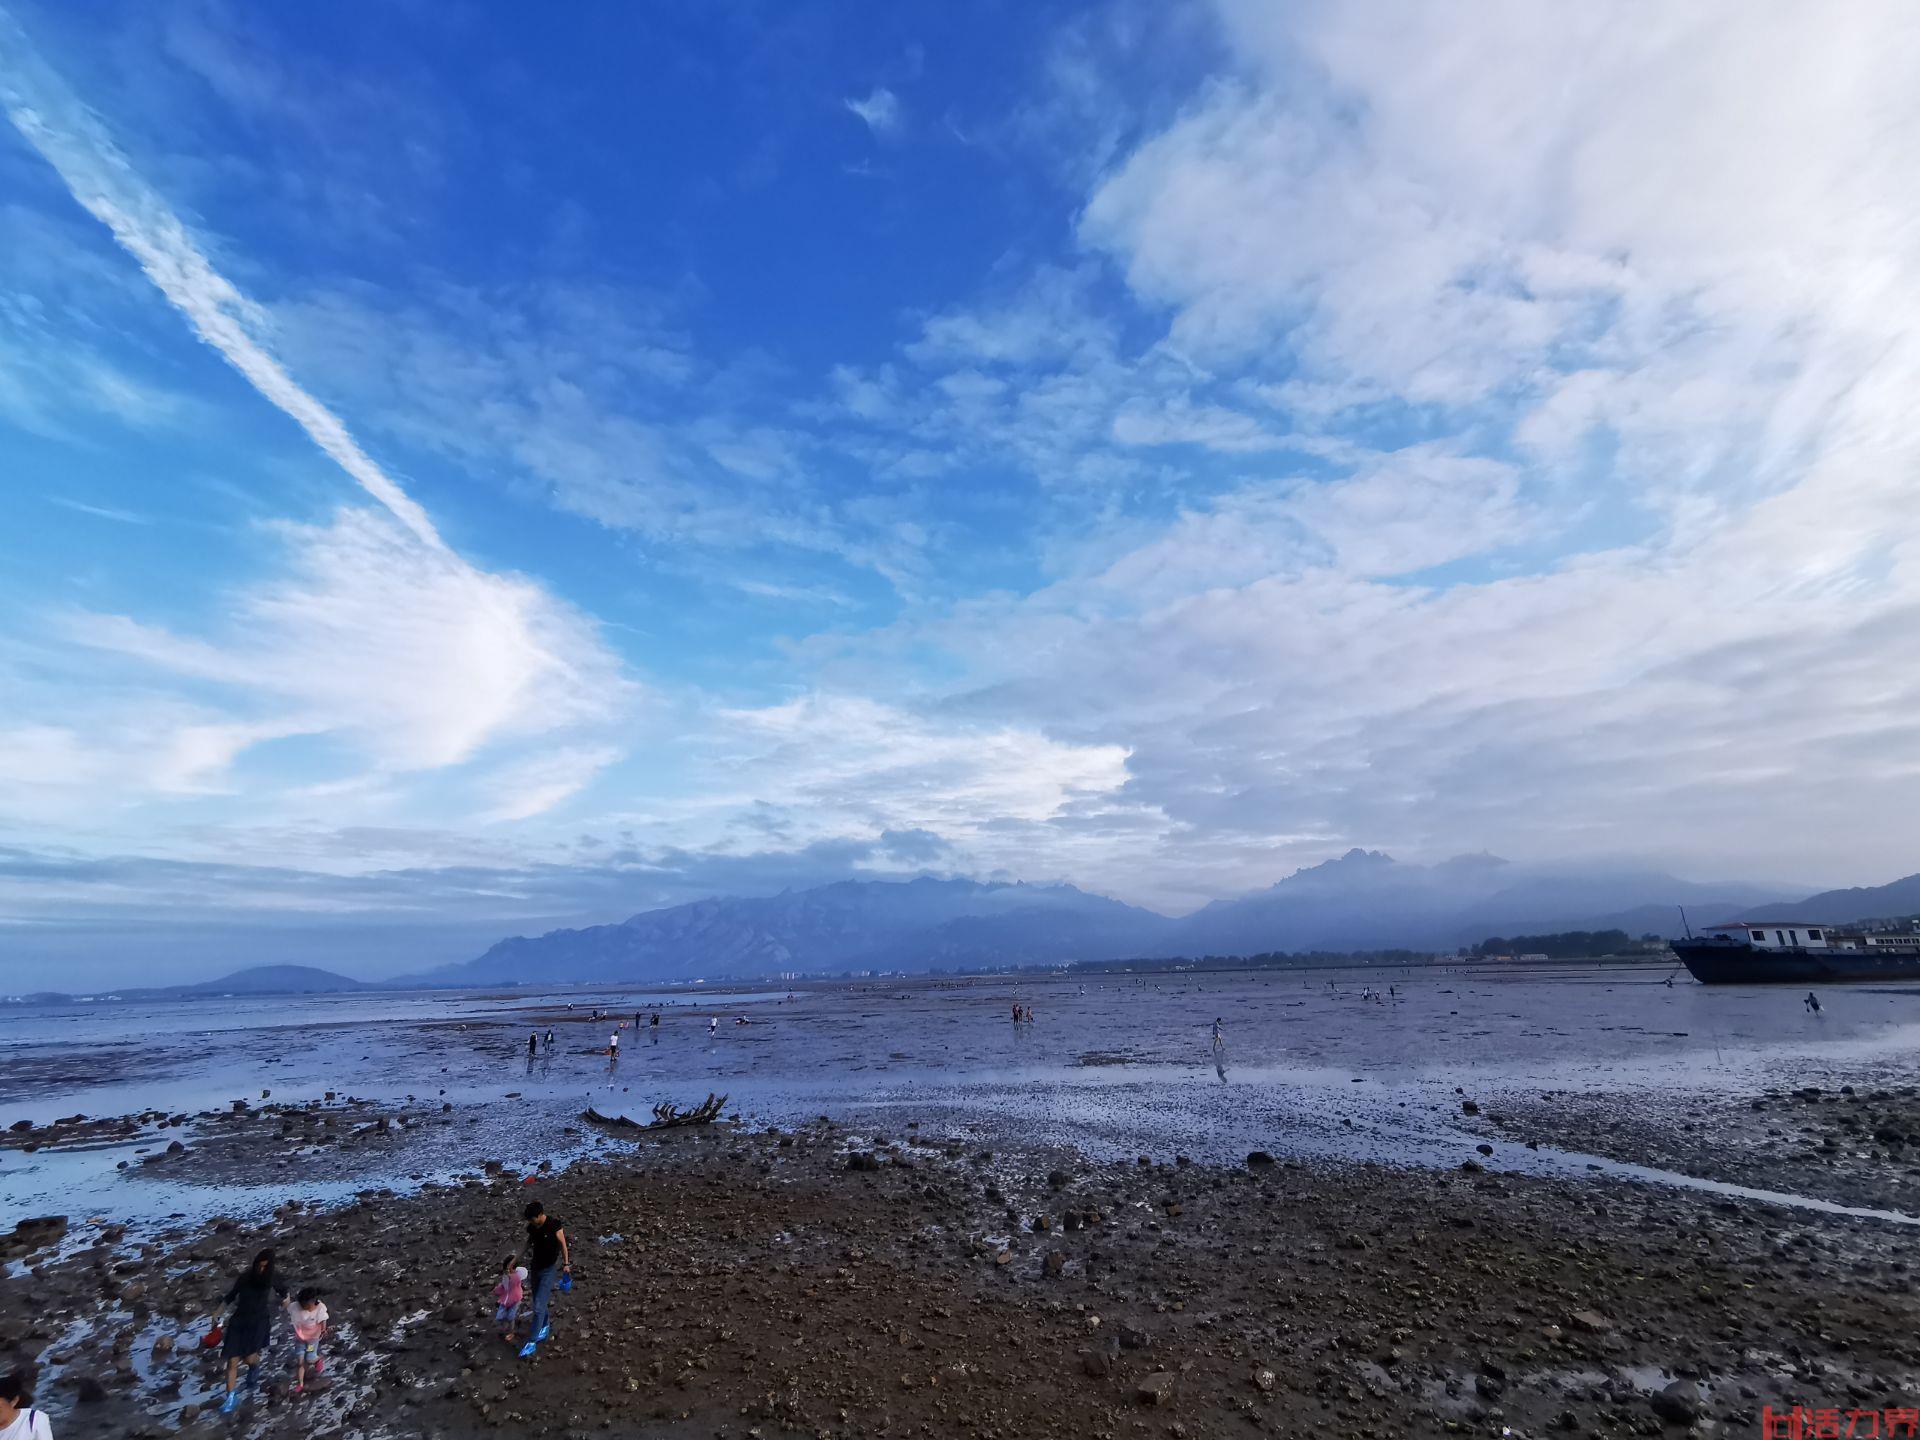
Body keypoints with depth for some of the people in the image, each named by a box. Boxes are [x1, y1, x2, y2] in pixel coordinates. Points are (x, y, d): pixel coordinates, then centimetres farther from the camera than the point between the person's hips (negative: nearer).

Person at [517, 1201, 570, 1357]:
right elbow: (528, 1243, 11)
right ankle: (545, 1327, 41)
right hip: (535, 1268, 6)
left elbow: (563, 1244, -14)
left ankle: (532, 1342, 3)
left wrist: (566, 1264, -7)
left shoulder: (554, 1226, -24)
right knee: (538, 1302, 19)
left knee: (538, 1306, -8)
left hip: (549, 1270, -6)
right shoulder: (531, 1227, -7)